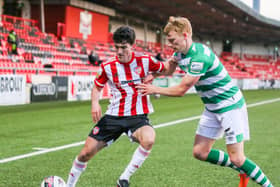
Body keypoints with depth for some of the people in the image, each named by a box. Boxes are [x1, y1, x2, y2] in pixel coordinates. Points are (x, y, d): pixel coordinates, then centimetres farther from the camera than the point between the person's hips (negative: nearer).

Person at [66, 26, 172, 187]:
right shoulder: (108, 67, -1)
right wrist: (95, 103, -5)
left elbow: (167, 70, 14)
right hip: (114, 116, 2)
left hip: (138, 117, -1)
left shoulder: (145, 61, -3)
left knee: (149, 139, -35)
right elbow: (97, 87, 15)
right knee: (86, 152, -3)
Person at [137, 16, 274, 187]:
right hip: (212, 108, 9)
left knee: (237, 158, -11)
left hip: (230, 105, -9)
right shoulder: (180, 53, 1)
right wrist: (153, 75, 3)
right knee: (200, 152, 5)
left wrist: (154, 89, -10)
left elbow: (181, 90, -22)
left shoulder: (199, 57, -28)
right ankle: (243, 169, 20)